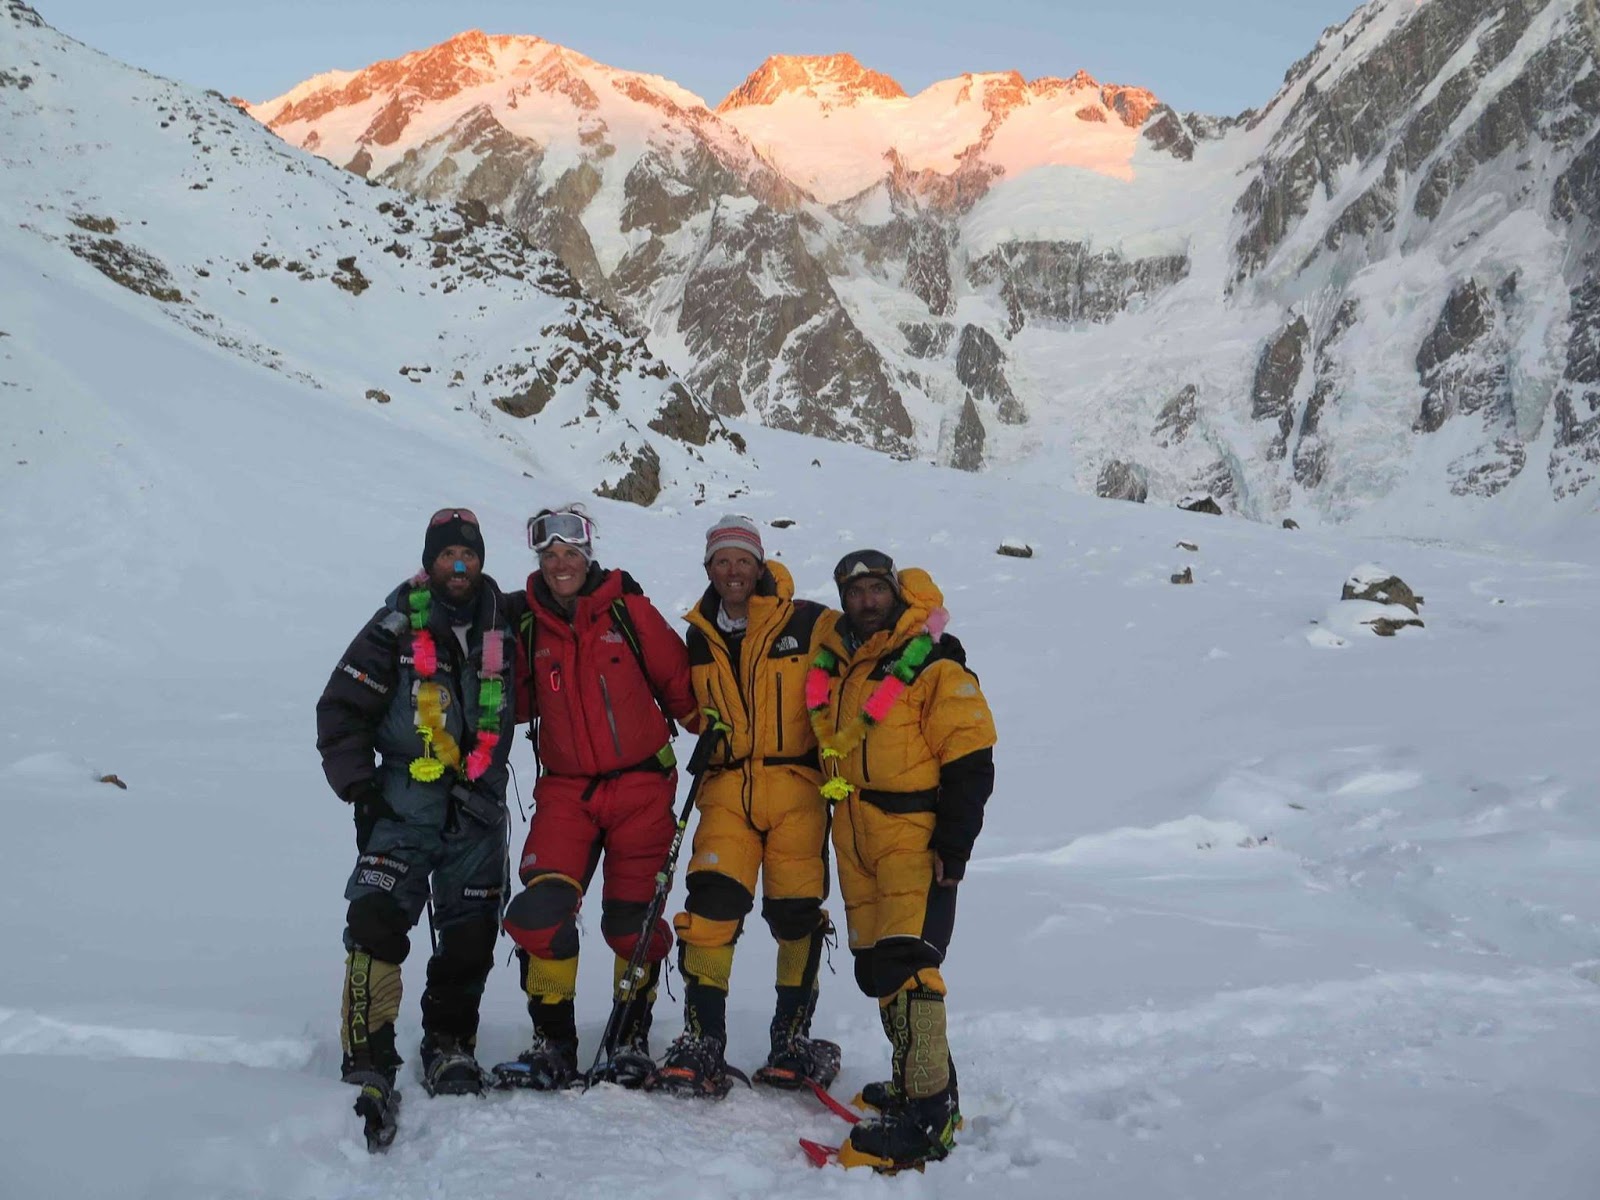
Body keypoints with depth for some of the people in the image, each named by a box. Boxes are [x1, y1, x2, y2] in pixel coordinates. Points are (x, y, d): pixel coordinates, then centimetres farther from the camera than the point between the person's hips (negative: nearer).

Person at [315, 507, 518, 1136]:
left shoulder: (502, 624, 9)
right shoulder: (396, 626, -1)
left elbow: (517, 702, 24)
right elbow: (340, 709, 0)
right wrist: (359, 785, -7)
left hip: (478, 807, 3)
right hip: (406, 803, -3)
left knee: (470, 935, 7)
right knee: (377, 919, -17)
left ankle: (449, 1047, 23)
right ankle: (368, 1058, -12)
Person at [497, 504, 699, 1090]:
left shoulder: (628, 610, -2)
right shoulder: (527, 627, 5)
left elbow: (678, 680, 3)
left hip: (640, 784, -2)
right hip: (565, 789, 2)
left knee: (632, 916, 1)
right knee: (541, 910, -12)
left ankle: (632, 1038, 22)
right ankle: (552, 1042, 4)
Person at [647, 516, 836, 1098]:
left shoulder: (808, 624, -3)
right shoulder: (700, 636, 11)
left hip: (797, 784, -3)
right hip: (728, 785, 3)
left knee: (795, 913, -1)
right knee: (711, 902, -11)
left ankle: (792, 1038, 17)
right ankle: (702, 1043, -4)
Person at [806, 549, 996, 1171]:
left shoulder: (933, 665, -9)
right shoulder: (830, 653, 10)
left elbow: (970, 762, -12)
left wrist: (953, 845, -16)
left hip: (916, 835, -7)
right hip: (855, 837, 7)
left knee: (904, 963, -16)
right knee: (875, 966, 12)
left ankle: (928, 1114, -13)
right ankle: (917, 1080, 26)